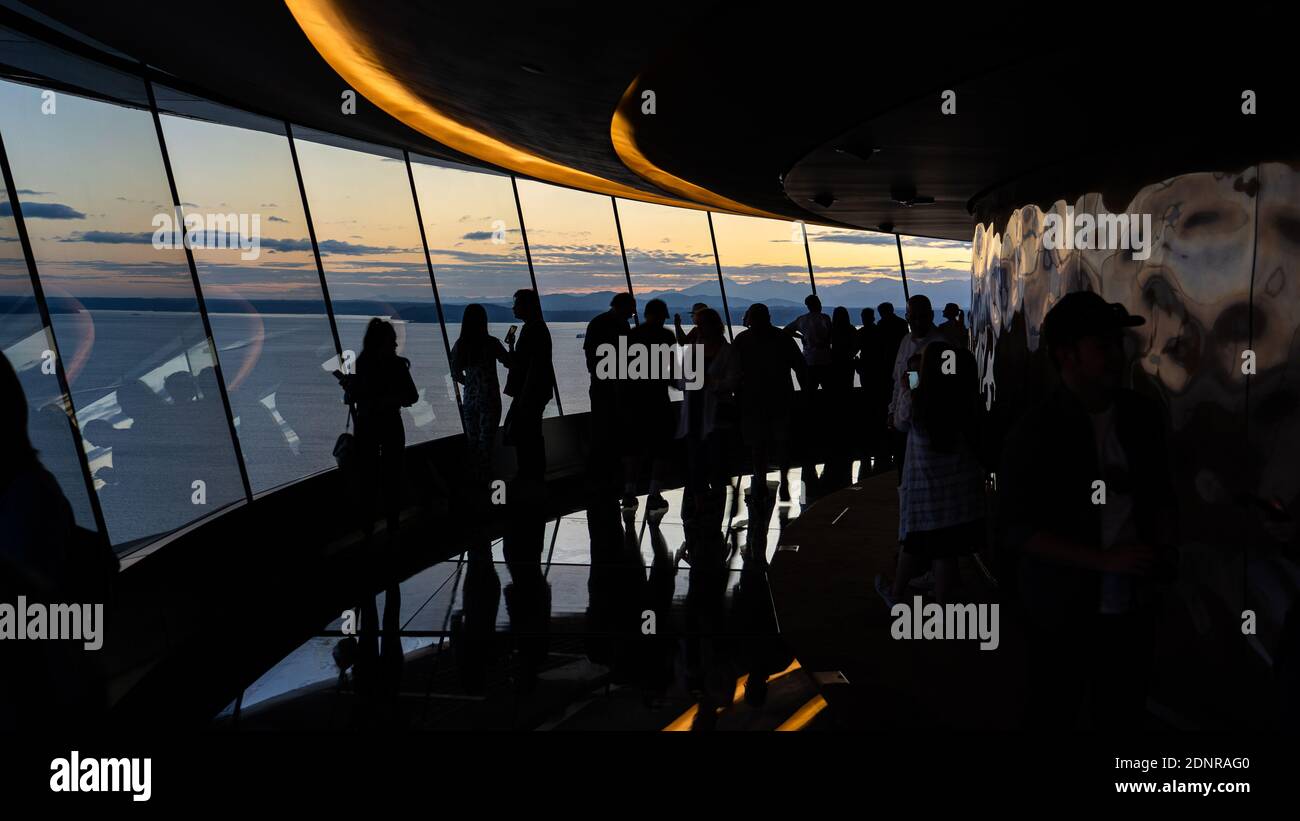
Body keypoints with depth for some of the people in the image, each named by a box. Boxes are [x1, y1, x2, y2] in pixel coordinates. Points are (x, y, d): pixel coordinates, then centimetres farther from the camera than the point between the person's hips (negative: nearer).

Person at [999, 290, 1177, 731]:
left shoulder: (1143, 414, 0)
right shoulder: (1035, 431, -14)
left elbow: (1160, 491, 13)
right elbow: (1017, 529, -16)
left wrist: (1163, 545, -5)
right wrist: (1106, 559, -21)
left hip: (1135, 604, 4)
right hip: (1063, 610, -4)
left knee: (1123, 715, 17)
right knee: (1056, 715, 12)